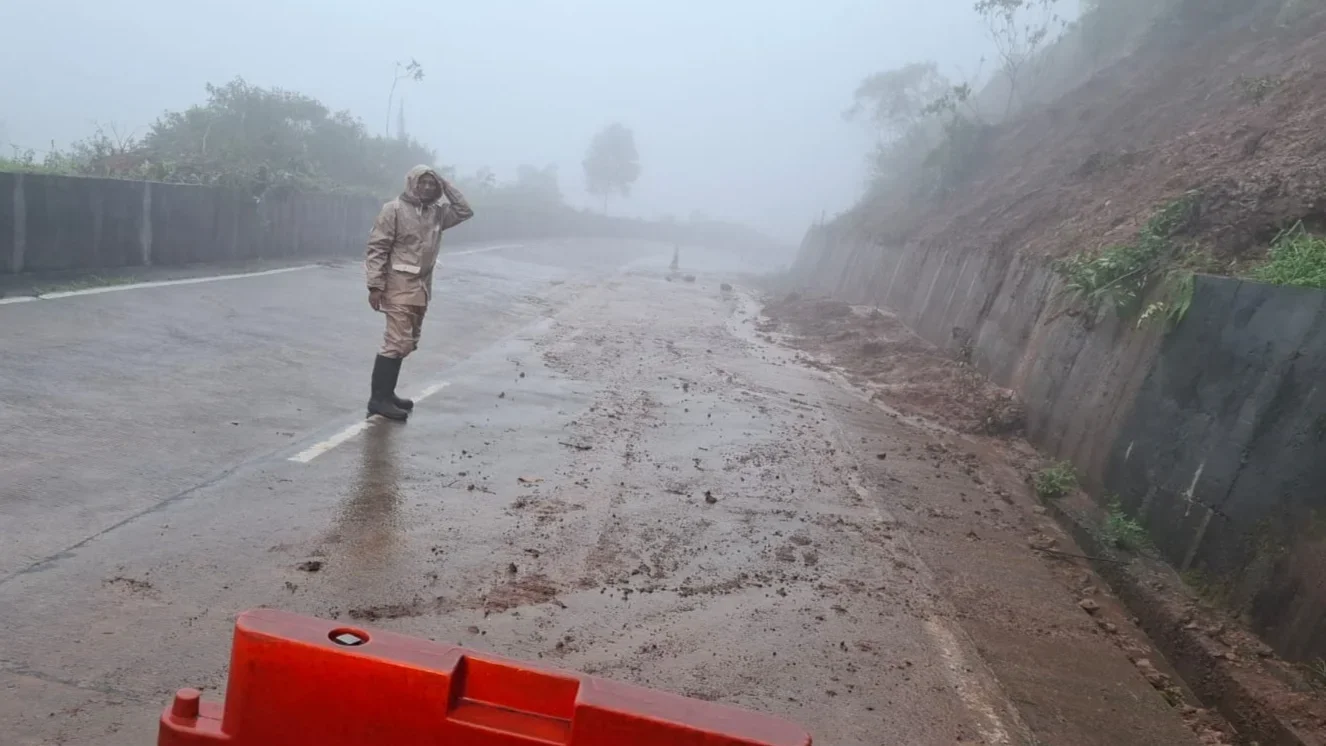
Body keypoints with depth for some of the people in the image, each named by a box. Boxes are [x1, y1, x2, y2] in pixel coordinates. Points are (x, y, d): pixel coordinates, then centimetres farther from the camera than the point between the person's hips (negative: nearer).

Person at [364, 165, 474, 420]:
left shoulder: (436, 212, 9)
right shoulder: (394, 209, -9)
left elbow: (465, 211, 15)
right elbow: (377, 248, -12)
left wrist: (446, 186, 5)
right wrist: (375, 285, -17)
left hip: (422, 286, 8)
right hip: (399, 285, -8)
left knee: (407, 343, 12)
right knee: (397, 342, -12)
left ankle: (387, 394, 21)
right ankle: (378, 399, -8)